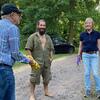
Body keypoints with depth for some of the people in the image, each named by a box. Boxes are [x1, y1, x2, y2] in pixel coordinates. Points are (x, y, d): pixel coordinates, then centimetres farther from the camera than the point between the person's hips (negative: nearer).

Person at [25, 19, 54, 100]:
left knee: (47, 78, 15)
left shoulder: (48, 37, 13)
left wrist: (51, 57, 4)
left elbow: (51, 49, 17)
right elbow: (28, 49, -8)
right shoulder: (32, 37, -4)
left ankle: (46, 91, 33)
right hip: (36, 62, -5)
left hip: (47, 63, 5)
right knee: (34, 78, 0)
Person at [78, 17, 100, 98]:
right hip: (85, 55, 2)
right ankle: (88, 90, 15)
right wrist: (79, 56, 7)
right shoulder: (82, 34, 2)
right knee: (87, 73, 5)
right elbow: (80, 46, 9)